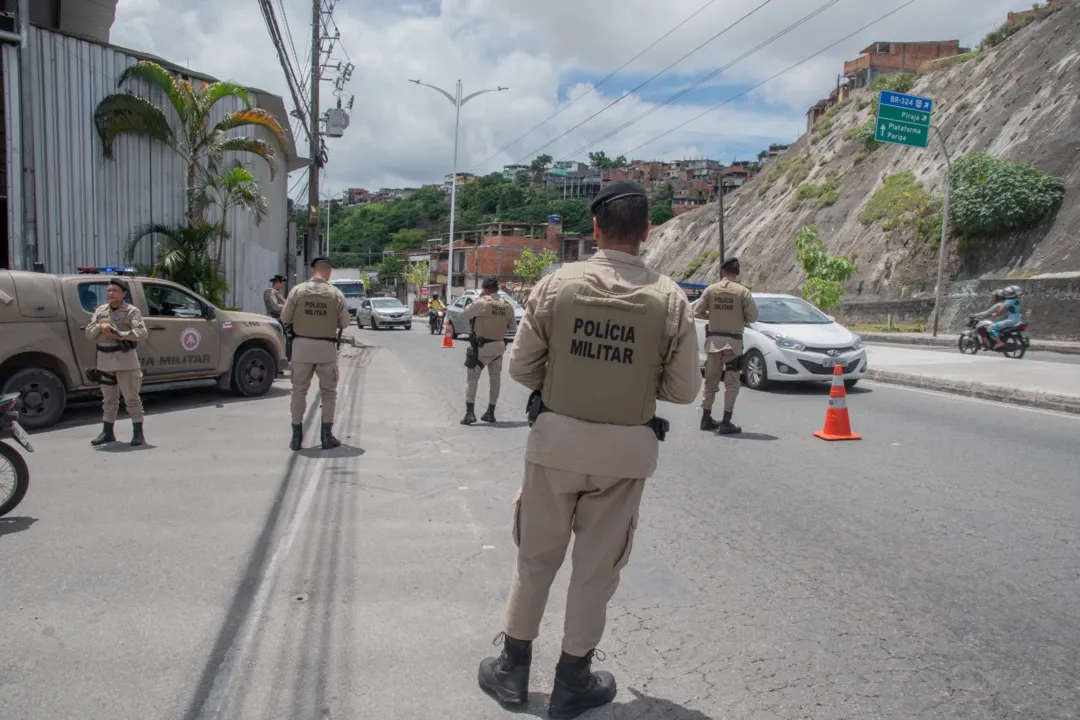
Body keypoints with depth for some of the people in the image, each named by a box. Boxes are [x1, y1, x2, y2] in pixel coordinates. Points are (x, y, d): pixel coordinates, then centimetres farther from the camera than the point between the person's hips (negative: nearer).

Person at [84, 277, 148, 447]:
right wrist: (100, 327, -10)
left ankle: (138, 433, 2)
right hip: (104, 359, 6)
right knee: (109, 399, 14)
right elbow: (88, 333, 10)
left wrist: (118, 335, -23)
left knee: (131, 398, -3)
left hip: (125, 358, -6)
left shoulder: (131, 311, -5)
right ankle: (107, 433, 23)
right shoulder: (100, 311, 13)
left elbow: (141, 333, -16)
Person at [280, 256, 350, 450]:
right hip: (326, 347, -1)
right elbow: (345, 323, -1)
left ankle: (297, 436, 13)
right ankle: (327, 436, 14)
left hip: (301, 345, 1)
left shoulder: (298, 290, -5)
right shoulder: (336, 294, -6)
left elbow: (285, 318, 0)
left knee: (299, 390, 12)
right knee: (329, 391, 13)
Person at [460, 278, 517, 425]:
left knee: (472, 378, 3)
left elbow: (464, 314, 0)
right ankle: (490, 413, 18)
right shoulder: (507, 305, 3)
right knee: (495, 379, 15)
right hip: (499, 346, 5)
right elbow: (513, 326, 12)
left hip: (481, 346, -4)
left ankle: (469, 413, -4)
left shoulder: (482, 302, -12)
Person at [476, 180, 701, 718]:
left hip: (555, 438, 1)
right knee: (596, 567, 14)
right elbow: (684, 390, -4)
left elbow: (521, 365, -4)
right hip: (626, 450, 0)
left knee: (535, 556, 17)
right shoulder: (670, 299, -9)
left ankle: (512, 670, 32)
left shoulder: (557, 284, -8)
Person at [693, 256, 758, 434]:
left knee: (711, 380, 14)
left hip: (713, 340, 3)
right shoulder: (743, 291, -8)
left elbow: (697, 312, 0)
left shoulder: (710, 289, -1)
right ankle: (726, 422, -1)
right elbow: (752, 317, -8)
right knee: (732, 383, 3)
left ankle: (706, 419, 21)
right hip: (733, 341, -3)